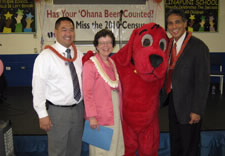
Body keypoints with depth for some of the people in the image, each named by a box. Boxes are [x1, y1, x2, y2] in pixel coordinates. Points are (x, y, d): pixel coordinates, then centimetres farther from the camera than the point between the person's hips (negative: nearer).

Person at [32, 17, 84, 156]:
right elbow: (38, 87, -14)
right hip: (58, 111, -5)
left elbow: (83, 81, 8)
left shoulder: (79, 55, 3)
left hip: (79, 108, 5)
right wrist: (43, 115, -14)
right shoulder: (46, 56, -14)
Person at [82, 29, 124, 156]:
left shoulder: (112, 63, 9)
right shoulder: (90, 64, -11)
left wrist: (120, 111, 9)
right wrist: (92, 116, -18)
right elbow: (88, 93, -14)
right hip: (100, 116, -6)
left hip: (115, 113, 6)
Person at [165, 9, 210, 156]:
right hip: (173, 101, 6)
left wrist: (197, 110, -17)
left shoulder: (198, 47, -17)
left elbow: (203, 81, -17)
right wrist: (169, 98, 3)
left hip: (188, 104, -6)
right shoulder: (169, 44, 4)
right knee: (175, 143, 22)